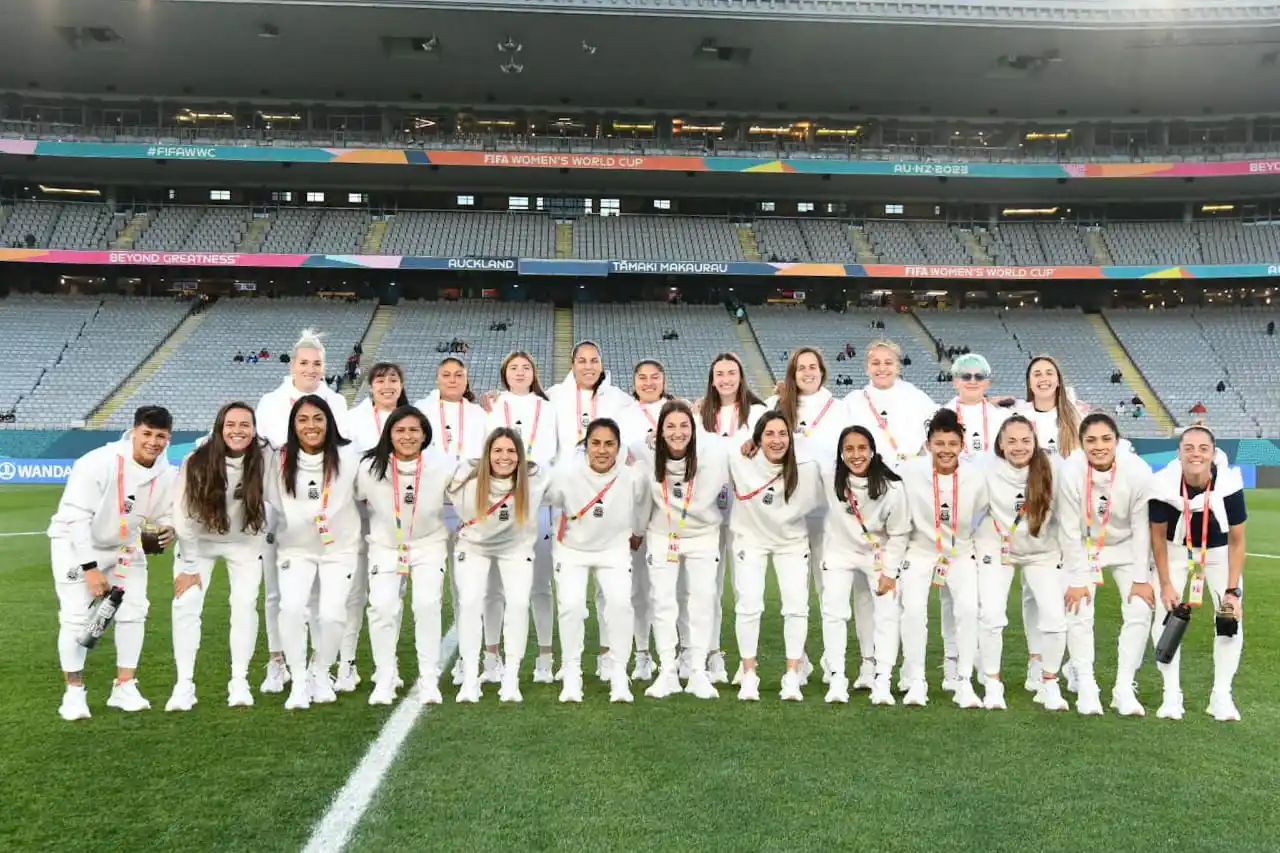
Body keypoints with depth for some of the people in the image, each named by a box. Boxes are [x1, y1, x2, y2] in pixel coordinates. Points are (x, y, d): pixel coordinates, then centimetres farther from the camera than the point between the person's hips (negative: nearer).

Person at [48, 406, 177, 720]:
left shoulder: (166, 474, -12)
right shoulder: (98, 463, -30)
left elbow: (165, 515, 3)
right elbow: (76, 518, -27)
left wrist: (166, 529, -23)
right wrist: (90, 568, -27)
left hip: (124, 545, 5)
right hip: (75, 543, -5)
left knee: (134, 610, 0)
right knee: (76, 616, -9)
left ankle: (124, 688, 12)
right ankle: (74, 693, 8)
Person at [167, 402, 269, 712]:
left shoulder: (264, 458, -25)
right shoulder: (196, 462, -25)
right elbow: (184, 515, -18)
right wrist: (189, 566, -15)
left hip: (245, 541, 0)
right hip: (198, 540, 0)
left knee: (245, 603, -9)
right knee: (186, 603, -10)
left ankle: (239, 682, 3)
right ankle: (184, 685, 0)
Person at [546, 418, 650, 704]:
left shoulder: (634, 476, -22)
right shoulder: (566, 472, -28)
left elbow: (641, 508, 0)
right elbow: (551, 500, -7)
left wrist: (637, 533, 15)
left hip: (614, 548, 1)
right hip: (571, 549, 0)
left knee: (620, 603, -15)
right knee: (571, 605, -13)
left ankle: (619, 675, 1)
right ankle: (571, 674, 6)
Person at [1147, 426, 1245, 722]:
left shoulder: (1229, 485, -29)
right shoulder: (1164, 485, -30)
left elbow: (1237, 542, -16)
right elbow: (1158, 536, -14)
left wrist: (1232, 590, -18)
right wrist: (1165, 584, -13)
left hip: (1219, 553, 1)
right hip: (1176, 553, -1)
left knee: (1232, 619, -6)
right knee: (1166, 618, -8)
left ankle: (1222, 695, 9)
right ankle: (1172, 695, 4)